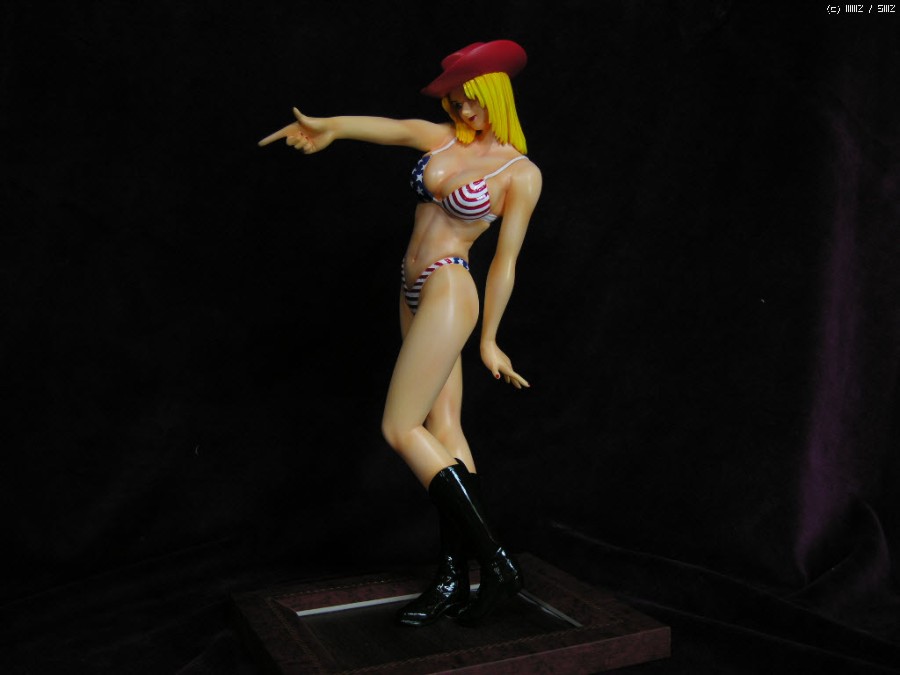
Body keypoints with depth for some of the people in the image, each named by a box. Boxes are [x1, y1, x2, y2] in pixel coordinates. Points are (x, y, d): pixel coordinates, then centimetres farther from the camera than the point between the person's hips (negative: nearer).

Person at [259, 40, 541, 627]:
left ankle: (496, 563, -5)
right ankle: (453, 577, 11)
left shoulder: (521, 173, -6)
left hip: (449, 292, -7)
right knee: (443, 429, 5)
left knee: (401, 429, -10)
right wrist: (332, 127, -27)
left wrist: (488, 339, -2)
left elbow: (506, 260, -5)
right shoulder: (443, 138, 9)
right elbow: (392, 128, -8)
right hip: (414, 292, 7)